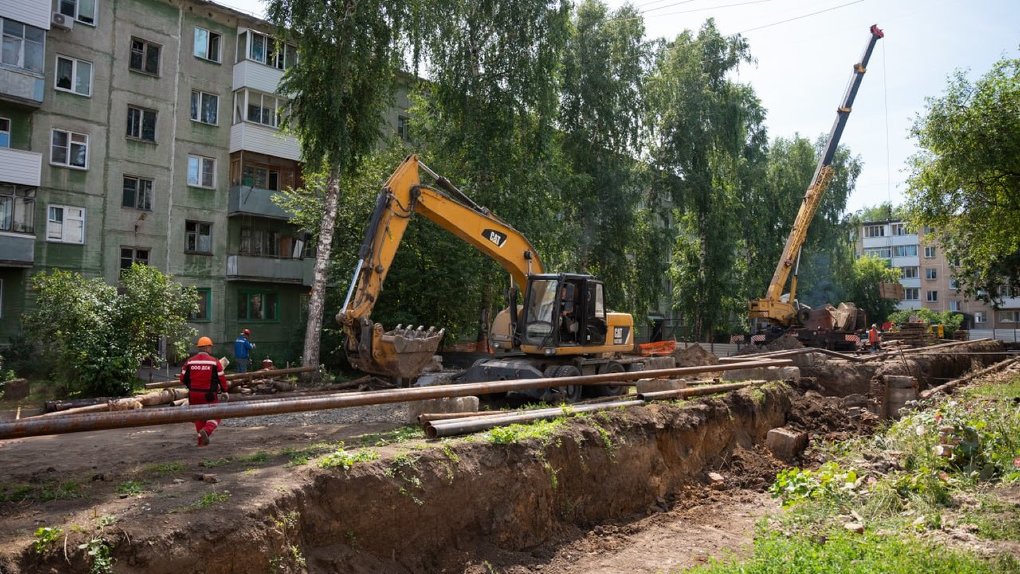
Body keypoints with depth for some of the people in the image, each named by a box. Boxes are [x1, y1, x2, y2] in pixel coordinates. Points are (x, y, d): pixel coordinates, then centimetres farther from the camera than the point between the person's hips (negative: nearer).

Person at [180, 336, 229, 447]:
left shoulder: (189, 362, 0)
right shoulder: (215, 362, -9)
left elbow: (183, 378, 7)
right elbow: (222, 378, -5)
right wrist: (224, 390, 14)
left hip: (194, 395, 4)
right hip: (209, 395, -4)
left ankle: (202, 441, 21)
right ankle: (206, 431, -22)